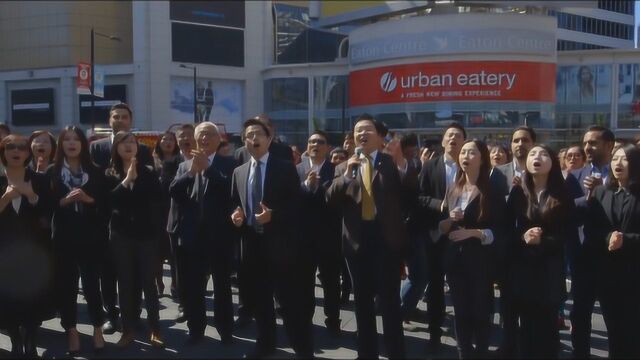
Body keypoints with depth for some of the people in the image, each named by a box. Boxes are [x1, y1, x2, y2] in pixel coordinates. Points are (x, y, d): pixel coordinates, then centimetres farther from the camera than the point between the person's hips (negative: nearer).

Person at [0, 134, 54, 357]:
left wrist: (31, 195, -20)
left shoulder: (39, 180, 1)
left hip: (34, 249, 0)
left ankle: (31, 348, 20)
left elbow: (48, 212, -6)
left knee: (34, 301, 5)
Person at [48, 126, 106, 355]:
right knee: (66, 285, 4)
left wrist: (88, 199, -14)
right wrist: (65, 200, -17)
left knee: (92, 283, 1)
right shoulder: (52, 172, 4)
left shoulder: (94, 171, 5)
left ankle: (97, 329, 15)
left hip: (89, 236, 0)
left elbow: (104, 202, 3)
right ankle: (71, 331, 17)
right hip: (63, 237, 0)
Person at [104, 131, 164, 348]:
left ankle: (154, 330, 10)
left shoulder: (148, 172, 3)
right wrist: (127, 180, -18)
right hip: (121, 234, 1)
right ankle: (128, 329, 16)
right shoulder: (110, 174, 4)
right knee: (125, 283, 6)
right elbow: (108, 200, -11)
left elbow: (157, 198, -10)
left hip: (146, 233, -1)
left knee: (149, 282, 2)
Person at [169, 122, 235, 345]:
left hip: (220, 235, -3)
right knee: (192, 287, 11)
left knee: (222, 286, 9)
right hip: (192, 235, 3)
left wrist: (208, 167, -20)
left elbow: (230, 190, -18)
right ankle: (196, 329, 25)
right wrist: (191, 171, -16)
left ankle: (225, 332, 21)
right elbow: (174, 193, -3)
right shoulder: (185, 166, 11)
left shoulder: (228, 164, 0)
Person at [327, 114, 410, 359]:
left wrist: (403, 164, -24)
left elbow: (409, 197, -11)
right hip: (357, 240, 4)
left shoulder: (393, 163, 2)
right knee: (362, 300, 14)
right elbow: (331, 201, -1)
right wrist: (346, 175, -14)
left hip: (387, 239, -3)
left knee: (390, 300, 1)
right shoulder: (344, 167, 12)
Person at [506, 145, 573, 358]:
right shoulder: (517, 193, 3)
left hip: (550, 270, -1)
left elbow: (569, 233, -2)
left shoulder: (562, 196, 0)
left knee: (547, 325, 4)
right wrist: (523, 237, -16)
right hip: (522, 268, 1)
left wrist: (544, 240, -17)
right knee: (527, 324, 9)